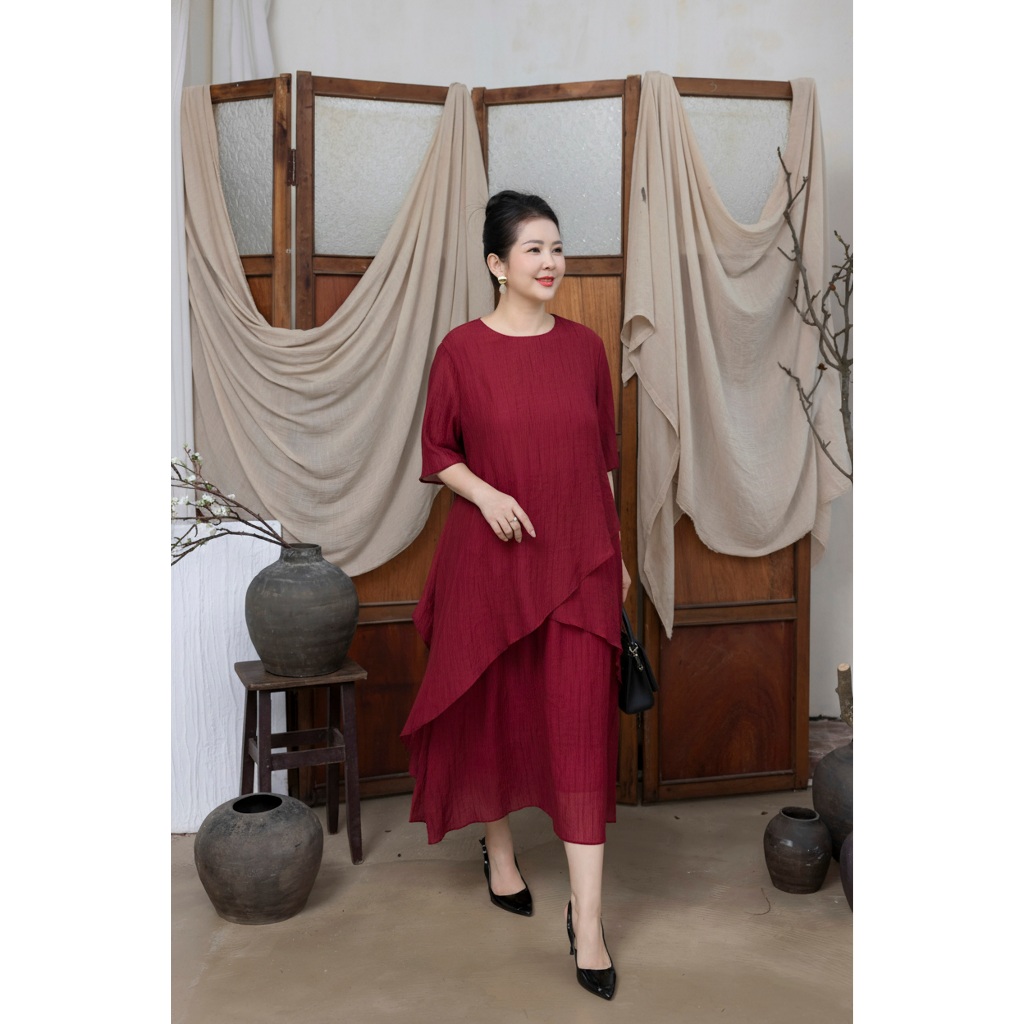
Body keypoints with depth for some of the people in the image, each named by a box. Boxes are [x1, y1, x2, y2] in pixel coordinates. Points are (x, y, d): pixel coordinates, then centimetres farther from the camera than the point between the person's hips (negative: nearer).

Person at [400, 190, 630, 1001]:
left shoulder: (586, 347, 5)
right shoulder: (463, 350, -3)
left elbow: (603, 457, 11)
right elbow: (437, 450, 2)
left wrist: (618, 553, 12)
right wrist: (485, 493, -16)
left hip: (579, 562, 1)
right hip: (491, 560, -1)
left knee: (582, 726, -4)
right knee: (492, 709, 13)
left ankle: (587, 917, 1)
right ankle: (499, 849, 40)